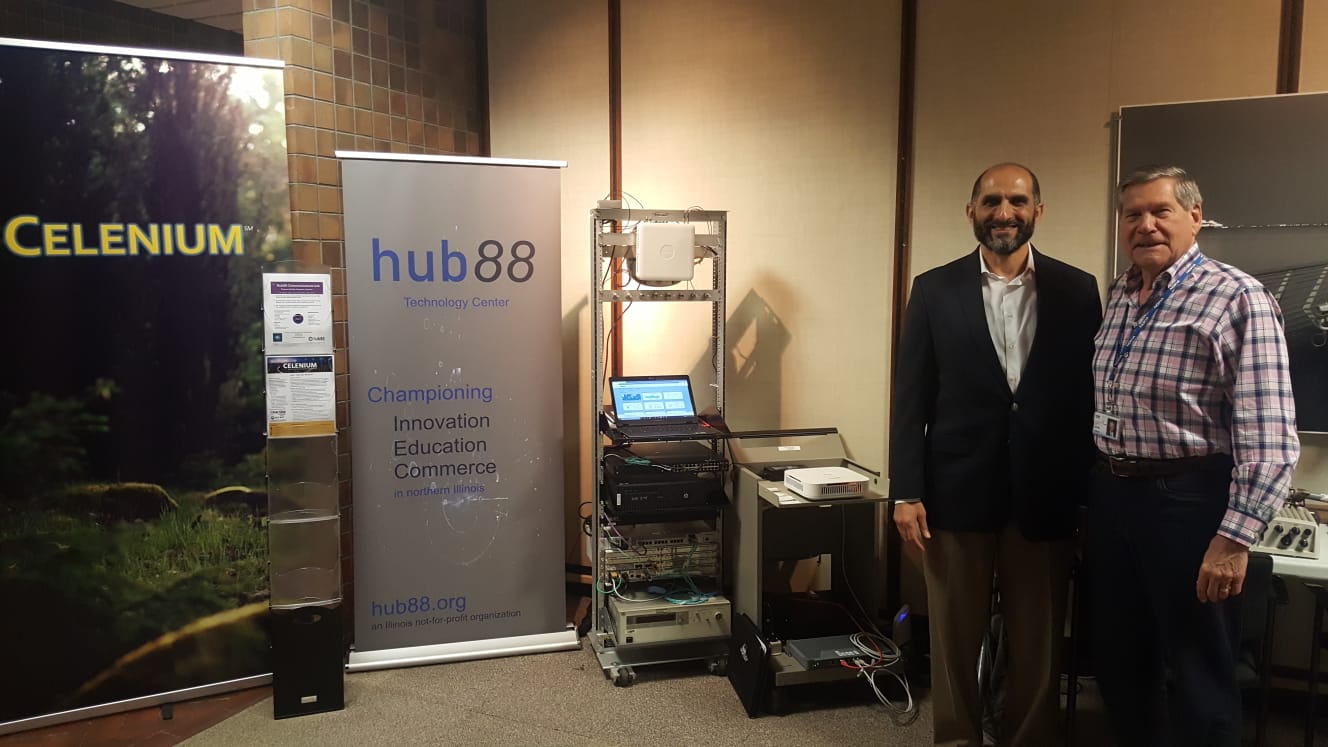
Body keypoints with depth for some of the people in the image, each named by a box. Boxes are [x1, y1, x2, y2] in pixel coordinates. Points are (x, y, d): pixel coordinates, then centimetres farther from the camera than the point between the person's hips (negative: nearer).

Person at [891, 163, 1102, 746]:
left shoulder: (1076, 290, 4)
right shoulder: (934, 290, 2)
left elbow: (1091, 395, 5)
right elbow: (910, 399, -1)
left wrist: (1093, 493, 2)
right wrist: (906, 492, -6)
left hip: (1045, 496, 1)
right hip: (956, 493, 0)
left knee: (1039, 644, 11)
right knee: (954, 639, 11)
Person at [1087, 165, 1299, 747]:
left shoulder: (1239, 300, -11)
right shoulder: (1116, 296, 10)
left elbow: (1269, 438, -16)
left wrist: (1234, 539, -21)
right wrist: (1093, 493, 11)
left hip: (1189, 500, -6)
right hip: (1110, 495, 6)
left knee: (1197, 679, 7)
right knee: (1117, 662, 18)